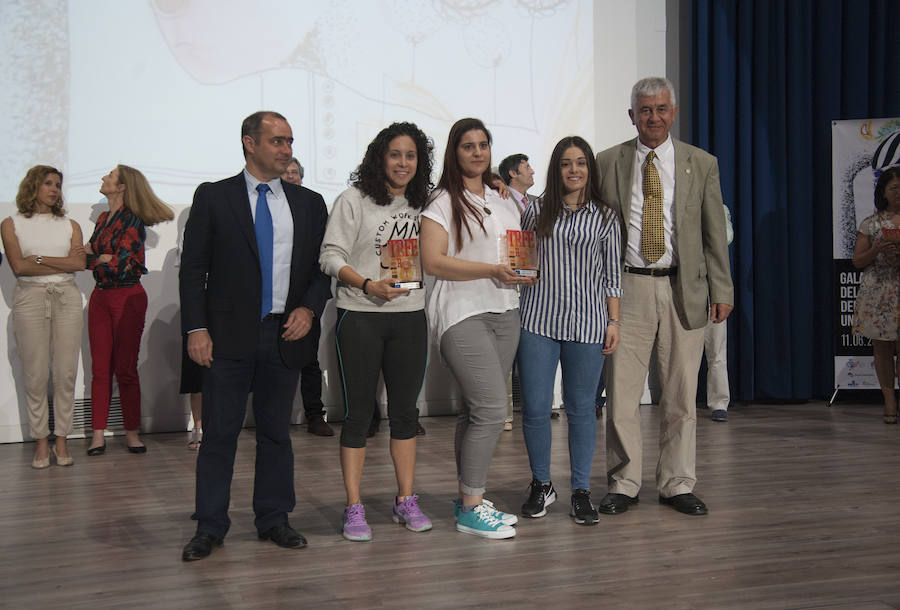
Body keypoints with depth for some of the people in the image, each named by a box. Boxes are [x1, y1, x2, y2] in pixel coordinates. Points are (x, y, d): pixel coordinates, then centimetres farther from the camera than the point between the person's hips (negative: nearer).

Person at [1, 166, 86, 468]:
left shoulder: (70, 225, 13)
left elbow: (79, 264, -2)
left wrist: (39, 258, -6)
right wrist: (63, 263, -4)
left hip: (66, 297, 2)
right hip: (30, 298, -2)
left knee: (66, 372, -2)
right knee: (35, 375, -3)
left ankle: (61, 440, 5)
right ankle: (41, 441, 5)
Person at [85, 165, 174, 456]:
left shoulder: (132, 221, -9)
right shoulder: (103, 219, 14)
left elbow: (121, 262, -15)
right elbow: (89, 257, 14)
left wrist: (95, 256, 1)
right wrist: (104, 258, -8)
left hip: (128, 298, -6)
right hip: (100, 297, 6)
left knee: (126, 368, -2)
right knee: (100, 369, 3)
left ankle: (131, 432, 7)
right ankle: (98, 434, 5)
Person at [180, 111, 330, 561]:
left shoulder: (309, 203, 10)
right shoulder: (212, 197, 2)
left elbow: (323, 267, 12)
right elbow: (193, 268, -1)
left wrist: (309, 308, -6)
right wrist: (196, 329, -8)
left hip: (286, 335, 3)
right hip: (229, 336, -2)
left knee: (276, 432, 10)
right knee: (219, 433, 2)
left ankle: (274, 520, 21)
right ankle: (210, 527, 12)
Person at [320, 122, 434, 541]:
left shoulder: (423, 204, 11)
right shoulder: (354, 200, -3)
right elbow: (331, 257, -8)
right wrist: (369, 285, -20)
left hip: (410, 318, 5)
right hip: (360, 318, -4)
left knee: (405, 411, 10)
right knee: (358, 414, 1)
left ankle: (406, 501, 21)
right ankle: (354, 509, 8)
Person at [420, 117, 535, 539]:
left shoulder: (504, 203, 19)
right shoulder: (443, 203, -2)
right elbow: (433, 261, -12)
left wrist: (526, 271, 2)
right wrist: (492, 270, -18)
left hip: (504, 313, 7)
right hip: (463, 314, -7)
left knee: (476, 410, 10)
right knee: (491, 408, -14)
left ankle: (470, 500, 18)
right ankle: (471, 509, -4)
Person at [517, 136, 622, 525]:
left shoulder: (605, 217, 8)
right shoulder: (536, 211, 8)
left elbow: (612, 276, 8)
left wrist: (613, 322, 3)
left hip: (586, 323, 0)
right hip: (538, 321, 0)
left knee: (581, 409, 6)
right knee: (535, 408, 1)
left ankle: (581, 491, 17)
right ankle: (541, 485, 20)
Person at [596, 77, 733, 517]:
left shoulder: (702, 164, 8)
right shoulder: (608, 163, 6)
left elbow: (715, 232, 8)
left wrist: (722, 290, 1)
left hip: (684, 290, 1)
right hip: (627, 287, -1)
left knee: (681, 394, 7)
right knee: (621, 392, 0)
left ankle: (677, 484, 19)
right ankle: (623, 484, 13)